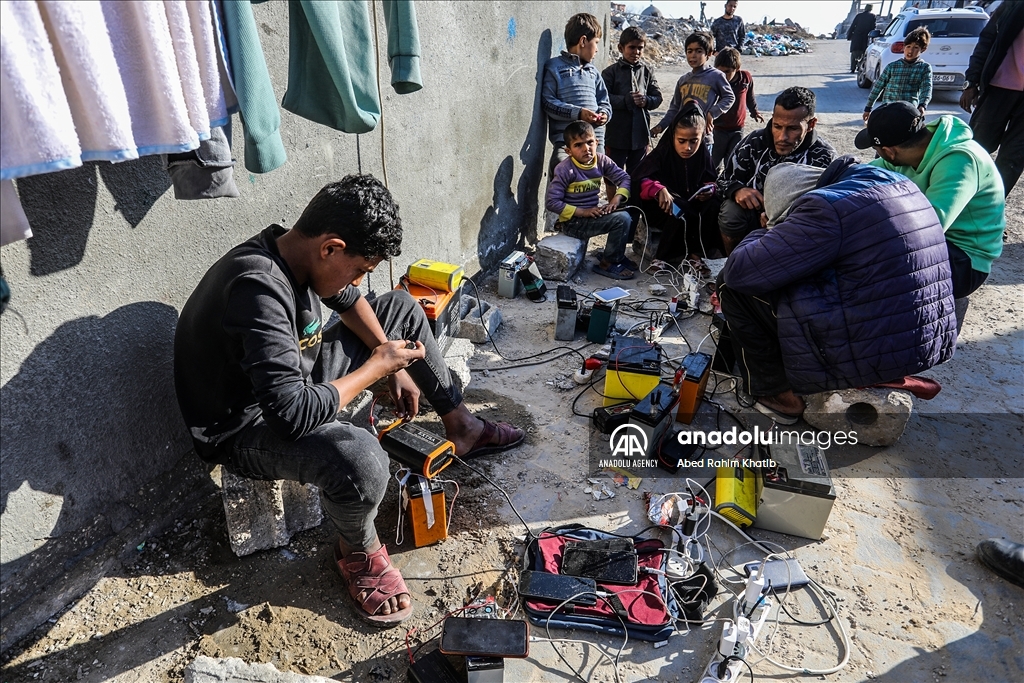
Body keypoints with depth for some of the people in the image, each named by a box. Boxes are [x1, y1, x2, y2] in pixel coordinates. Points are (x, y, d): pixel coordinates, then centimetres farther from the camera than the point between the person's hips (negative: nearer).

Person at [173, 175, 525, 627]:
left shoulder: (295, 251, -8)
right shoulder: (258, 288, -35)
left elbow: (347, 299, 13)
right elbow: (292, 414, -40)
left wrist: (395, 364, 5)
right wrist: (378, 366, -25)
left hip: (292, 377, 9)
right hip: (245, 428, -9)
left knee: (401, 307, 10)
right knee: (359, 456, -40)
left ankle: (461, 426, 19)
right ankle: (358, 551, -4)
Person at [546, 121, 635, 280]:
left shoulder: (602, 161, -1)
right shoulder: (565, 170, -18)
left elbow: (624, 178, 2)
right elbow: (551, 202, -20)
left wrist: (616, 199, -17)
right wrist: (583, 212, -22)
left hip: (592, 214, 7)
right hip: (573, 221, -7)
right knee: (622, 219, -19)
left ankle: (617, 254, 14)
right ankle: (607, 264, -2)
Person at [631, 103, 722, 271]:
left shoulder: (703, 154, -2)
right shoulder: (662, 153, -15)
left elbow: (709, 180, 7)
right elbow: (638, 179, -24)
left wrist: (709, 190, -19)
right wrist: (659, 189, -44)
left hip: (690, 202, 5)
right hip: (663, 206, -4)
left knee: (713, 206, -23)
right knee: (682, 214, -34)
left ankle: (695, 254, -14)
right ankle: (663, 259, -16)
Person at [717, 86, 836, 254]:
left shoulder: (824, 157, -15)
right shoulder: (754, 142, -9)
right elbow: (725, 180, 0)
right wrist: (738, 190, -25)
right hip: (754, 214, 2)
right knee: (731, 211, -28)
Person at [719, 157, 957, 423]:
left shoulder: (826, 207, -17)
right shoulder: (898, 182, 9)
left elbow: (737, 272, -15)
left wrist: (769, 232, 4)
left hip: (870, 355, -9)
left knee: (733, 287, -2)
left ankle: (774, 392, 12)